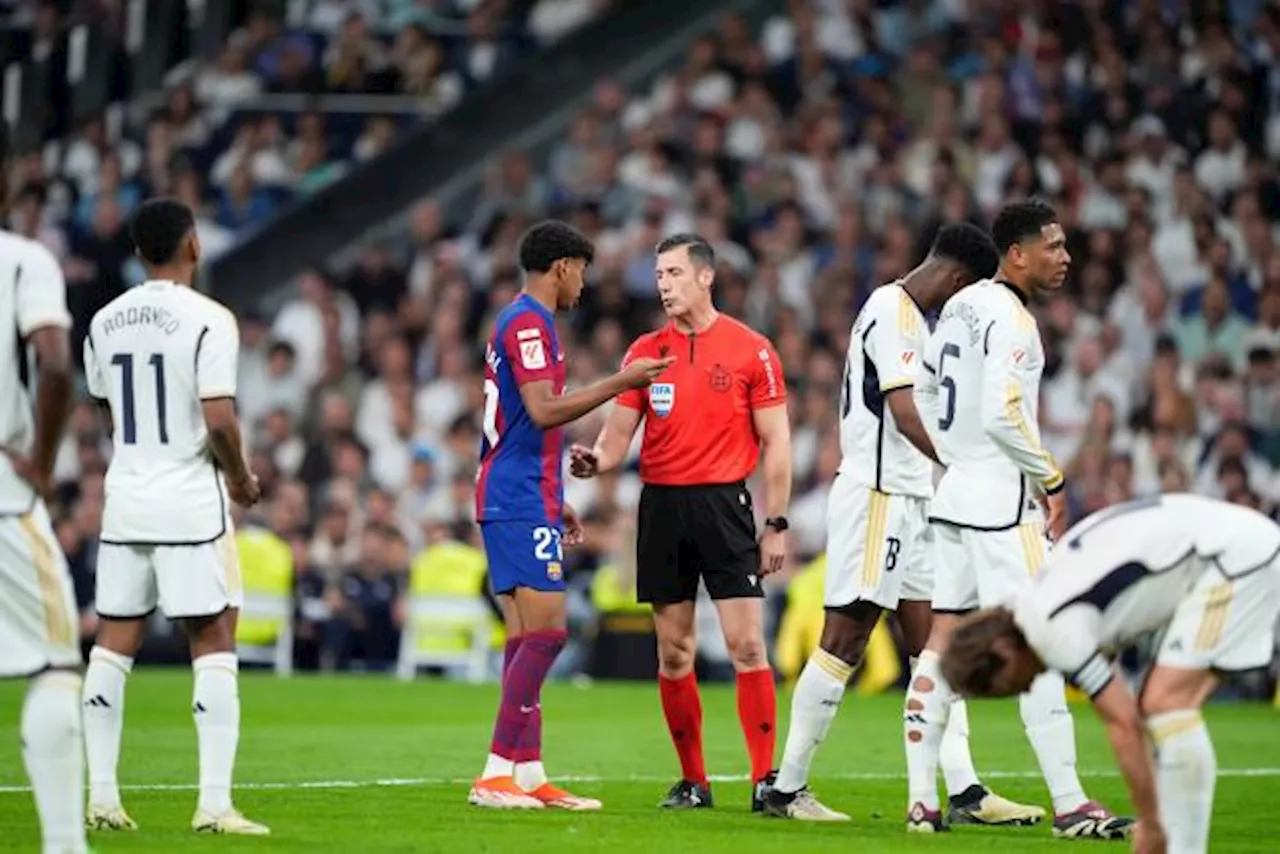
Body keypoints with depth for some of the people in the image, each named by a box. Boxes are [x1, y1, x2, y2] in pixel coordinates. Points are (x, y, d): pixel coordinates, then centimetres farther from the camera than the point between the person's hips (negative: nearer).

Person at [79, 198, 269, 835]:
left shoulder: (105, 323, 7)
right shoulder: (207, 319, -12)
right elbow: (219, 420, -18)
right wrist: (241, 479, -1)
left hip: (124, 499, 5)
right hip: (191, 502, -5)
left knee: (114, 643, 9)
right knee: (213, 645, -1)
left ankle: (102, 798, 8)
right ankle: (214, 804, -6)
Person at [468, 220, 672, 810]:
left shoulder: (519, 321, 20)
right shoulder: (528, 323, -11)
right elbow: (544, 410, -22)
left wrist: (555, 504, 29)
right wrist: (620, 383, -19)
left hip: (513, 498, 11)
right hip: (523, 502, -11)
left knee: (528, 637, 8)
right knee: (545, 631, -13)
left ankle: (527, 774, 7)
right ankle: (497, 774, -16)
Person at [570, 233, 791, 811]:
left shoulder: (751, 350, 0)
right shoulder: (645, 352, 9)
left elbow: (775, 442, 1)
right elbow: (617, 438, 9)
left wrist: (777, 525, -4)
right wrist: (593, 461, -15)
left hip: (723, 504, -4)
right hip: (661, 505, 4)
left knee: (746, 643, -9)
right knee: (674, 651, 5)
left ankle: (766, 778, -6)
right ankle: (692, 781, 12)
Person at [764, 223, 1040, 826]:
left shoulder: (909, 316, 19)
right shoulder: (892, 312, -13)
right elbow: (905, 413, -23)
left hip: (908, 502, 11)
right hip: (876, 498, -11)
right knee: (843, 643, -7)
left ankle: (965, 793, 4)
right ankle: (786, 788, -1)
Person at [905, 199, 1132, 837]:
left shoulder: (961, 306, 12)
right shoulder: (1010, 319, -16)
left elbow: (922, 391, 20)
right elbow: (1004, 415, -23)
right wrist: (1051, 479, -11)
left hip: (955, 494, 9)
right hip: (1002, 502, -9)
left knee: (943, 641, 9)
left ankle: (921, 801, 9)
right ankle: (1070, 806, -8)